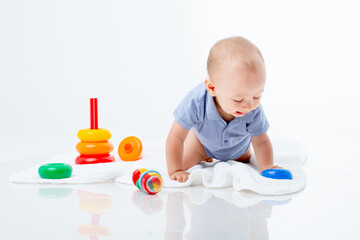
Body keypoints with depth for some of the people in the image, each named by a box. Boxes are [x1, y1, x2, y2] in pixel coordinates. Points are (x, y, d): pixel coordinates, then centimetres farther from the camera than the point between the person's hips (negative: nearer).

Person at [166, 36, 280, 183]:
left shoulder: (254, 112, -40)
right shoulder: (196, 103, -48)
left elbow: (261, 143, -24)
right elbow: (176, 137, -40)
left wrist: (266, 169, -38)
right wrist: (175, 171, -43)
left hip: (237, 147, 2)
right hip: (203, 141, -2)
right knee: (184, 164, -7)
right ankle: (203, 157, 25)